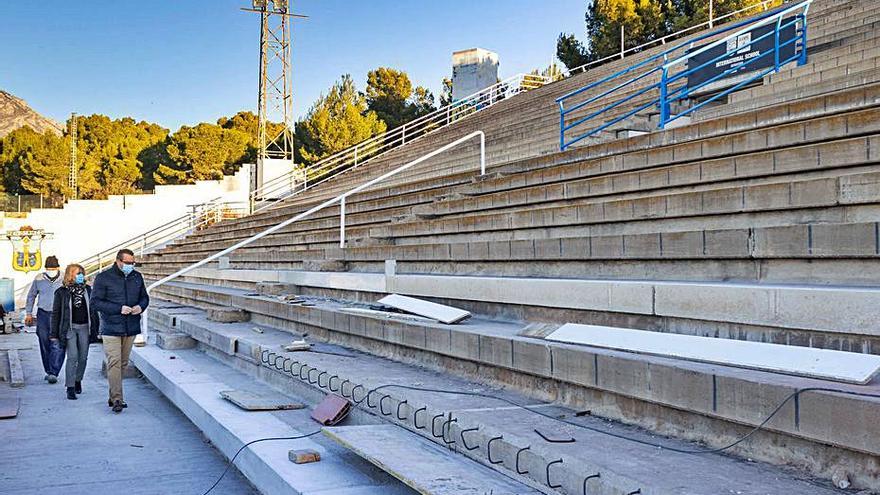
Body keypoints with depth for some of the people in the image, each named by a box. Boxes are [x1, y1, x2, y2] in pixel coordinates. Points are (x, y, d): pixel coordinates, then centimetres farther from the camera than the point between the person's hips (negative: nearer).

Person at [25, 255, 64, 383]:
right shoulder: (39, 279, 4)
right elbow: (31, 296, 16)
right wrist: (28, 313, 14)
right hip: (43, 314, 3)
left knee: (57, 345, -11)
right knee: (45, 345, 8)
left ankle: (53, 373, -10)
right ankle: (48, 371, 20)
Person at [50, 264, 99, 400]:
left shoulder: (87, 290, 7)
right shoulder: (62, 292, -2)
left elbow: (93, 310, 13)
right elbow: (56, 313, 1)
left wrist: (96, 328, 10)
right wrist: (54, 334, -2)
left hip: (85, 327, 3)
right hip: (69, 328, -3)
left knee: (83, 357, 8)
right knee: (72, 357, -10)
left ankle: (78, 380, 30)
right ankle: (70, 388, -6)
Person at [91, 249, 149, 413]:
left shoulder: (137, 277, 8)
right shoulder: (103, 278, -6)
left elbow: (144, 297, 19)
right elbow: (95, 301, -9)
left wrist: (141, 306, -5)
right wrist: (119, 309, -18)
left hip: (131, 328, 5)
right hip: (111, 328, -5)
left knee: (123, 363, 11)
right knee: (114, 363, -11)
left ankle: (113, 396, 22)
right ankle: (117, 400, -10)